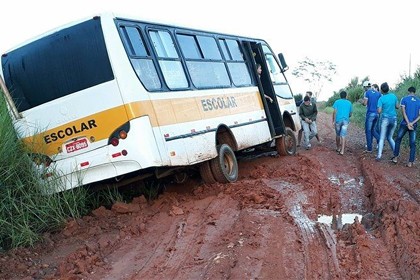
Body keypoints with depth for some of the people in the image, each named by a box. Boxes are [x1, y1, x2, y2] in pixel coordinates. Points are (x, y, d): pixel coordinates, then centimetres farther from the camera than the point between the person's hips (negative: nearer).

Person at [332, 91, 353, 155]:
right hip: (345, 120, 1)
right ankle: (342, 151, -12)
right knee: (343, 135, -4)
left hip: (338, 120, -1)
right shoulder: (349, 103, 11)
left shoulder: (337, 102, 4)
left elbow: (335, 112, -5)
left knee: (338, 135, 16)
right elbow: (350, 113, 15)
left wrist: (333, 121, -3)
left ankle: (338, 148, 27)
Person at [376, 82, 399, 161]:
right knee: (389, 137, 18)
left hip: (385, 119, -4)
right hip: (394, 119, 4)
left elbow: (379, 111, -14)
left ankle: (379, 155, -4)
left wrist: (379, 108, 7)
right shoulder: (394, 96, 1)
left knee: (382, 138, 4)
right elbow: (397, 107, 12)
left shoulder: (381, 98, -10)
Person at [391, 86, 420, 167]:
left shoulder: (404, 99, -1)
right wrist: (412, 123, -10)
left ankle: (396, 157, 15)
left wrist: (408, 123, -13)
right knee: (412, 144, 5)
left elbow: (404, 112, -10)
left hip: (404, 124, -2)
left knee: (398, 140, 16)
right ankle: (410, 162, 1)